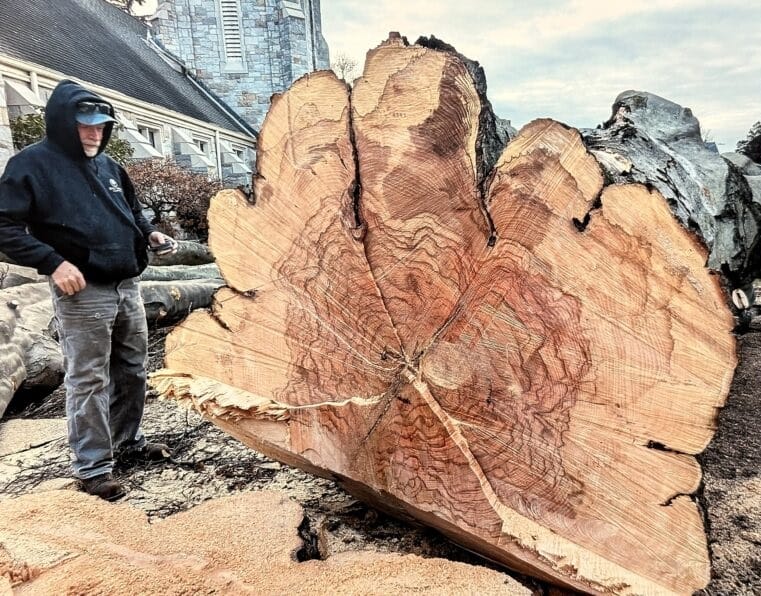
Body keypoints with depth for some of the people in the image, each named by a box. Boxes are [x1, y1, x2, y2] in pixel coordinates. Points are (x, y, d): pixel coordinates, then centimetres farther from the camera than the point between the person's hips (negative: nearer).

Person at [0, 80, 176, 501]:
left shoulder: (107, 165, 15)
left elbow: (131, 210, 28)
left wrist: (150, 233, 9)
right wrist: (53, 262, -21)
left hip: (126, 287, 7)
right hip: (82, 293, -7)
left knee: (132, 371, 15)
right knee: (88, 381, 0)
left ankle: (128, 441, 33)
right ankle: (93, 466, 13)